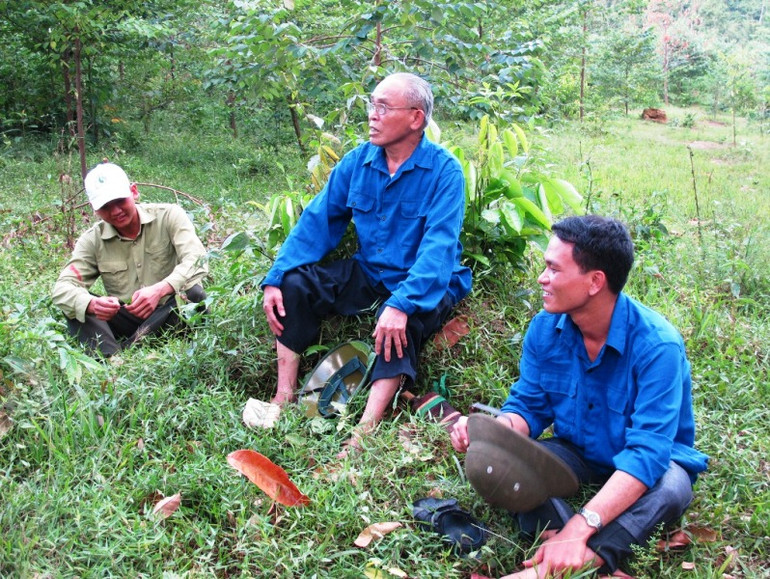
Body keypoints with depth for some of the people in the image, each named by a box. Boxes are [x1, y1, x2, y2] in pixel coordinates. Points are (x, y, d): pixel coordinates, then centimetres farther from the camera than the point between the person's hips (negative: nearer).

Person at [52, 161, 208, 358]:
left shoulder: (169, 216, -4)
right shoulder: (92, 241, 3)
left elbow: (197, 260, -19)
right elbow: (61, 289, -9)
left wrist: (159, 290, -38)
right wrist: (92, 304, -33)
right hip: (127, 323, 2)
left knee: (192, 293, -32)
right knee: (79, 305, -19)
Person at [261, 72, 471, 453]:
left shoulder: (444, 171, -15)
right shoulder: (357, 162, 0)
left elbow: (438, 247, -27)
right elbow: (318, 221, -2)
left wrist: (401, 304, -42)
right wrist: (274, 279, -13)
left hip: (427, 285, -5)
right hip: (369, 275, 6)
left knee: (402, 319, -37)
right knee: (295, 282, -13)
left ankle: (362, 435, -42)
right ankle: (285, 397, -13)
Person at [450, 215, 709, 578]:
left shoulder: (657, 345, -28)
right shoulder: (545, 328, -11)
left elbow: (648, 452, -35)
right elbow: (529, 408, -3)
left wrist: (580, 527, -47)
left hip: (648, 465, -4)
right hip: (577, 453, 4)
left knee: (670, 487, -38)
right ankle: (560, 541, -40)